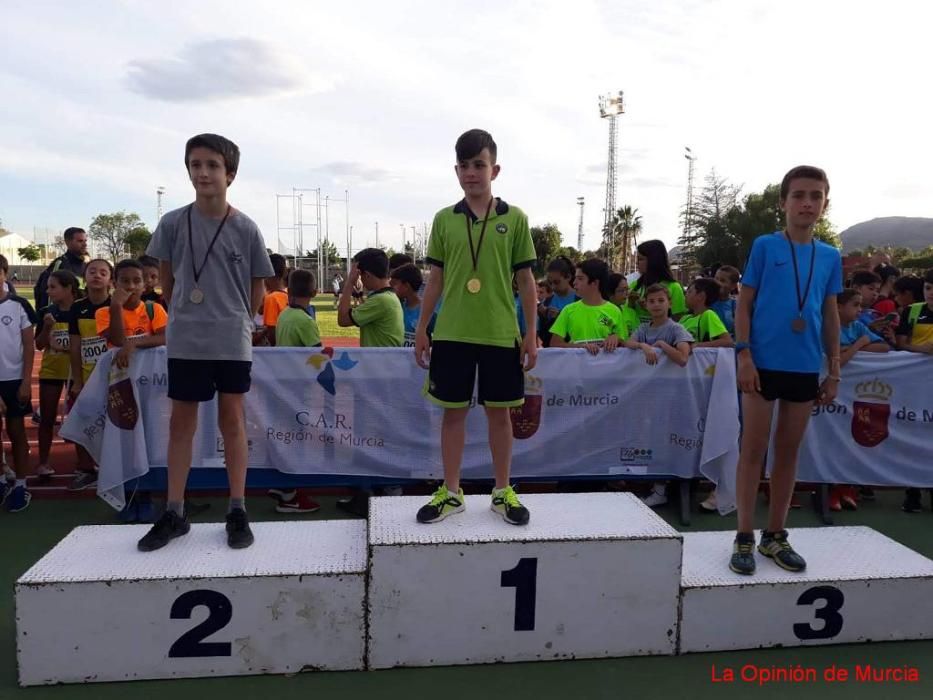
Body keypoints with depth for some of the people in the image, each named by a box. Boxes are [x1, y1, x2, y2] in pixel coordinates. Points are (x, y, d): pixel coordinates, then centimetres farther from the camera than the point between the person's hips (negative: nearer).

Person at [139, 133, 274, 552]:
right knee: (181, 421, 8)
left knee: (231, 419, 5)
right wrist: (181, 314, 11)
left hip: (233, 341, -1)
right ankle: (174, 513, 18)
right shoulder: (173, 223, -2)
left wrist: (239, 320, 8)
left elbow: (257, 286, 5)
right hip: (184, 340, 1)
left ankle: (238, 512, 14)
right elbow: (166, 278, 11)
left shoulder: (245, 228, -4)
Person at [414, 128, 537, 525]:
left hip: (501, 333, -1)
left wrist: (532, 333, -1)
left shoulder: (515, 218, 1)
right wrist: (421, 329, 5)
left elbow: (526, 279, 3)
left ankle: (503, 492, 23)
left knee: (499, 412, 8)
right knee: (453, 411, 8)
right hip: (451, 333, 1)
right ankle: (451, 492, 22)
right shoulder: (444, 219, 5)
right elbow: (436, 279, 9)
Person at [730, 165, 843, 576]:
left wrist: (834, 371, 9)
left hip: (805, 368, 4)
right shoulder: (765, 246, -2)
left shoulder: (830, 257, 8)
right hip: (763, 363, -4)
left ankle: (775, 536, 23)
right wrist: (744, 355, -11)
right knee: (753, 450, 2)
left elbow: (831, 315, 12)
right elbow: (744, 303, -2)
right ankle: (745, 538, 12)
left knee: (789, 452, 11)